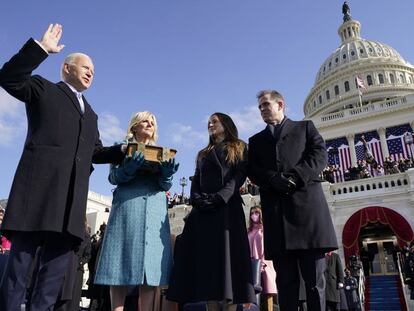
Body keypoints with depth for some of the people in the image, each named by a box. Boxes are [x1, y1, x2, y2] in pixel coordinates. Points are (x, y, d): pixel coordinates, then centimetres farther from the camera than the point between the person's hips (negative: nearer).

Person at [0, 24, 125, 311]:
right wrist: (41, 48, -7)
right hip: (40, 186, -5)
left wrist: (123, 151, 8)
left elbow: (96, 151, 24)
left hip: (72, 196, 6)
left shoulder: (91, 114, 30)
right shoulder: (43, 89, 15)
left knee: (57, 268, 3)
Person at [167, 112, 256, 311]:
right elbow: (195, 182, 16)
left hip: (227, 208, -4)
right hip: (203, 211, 4)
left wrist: (220, 198, -17)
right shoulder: (203, 154, 28)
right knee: (206, 259, -4)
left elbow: (239, 177, -1)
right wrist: (196, 199, -7)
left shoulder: (239, 149, 15)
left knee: (227, 257, -11)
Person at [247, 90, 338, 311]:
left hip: (307, 202, -1)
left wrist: (295, 177, -12)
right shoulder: (256, 140, 25)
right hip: (275, 209, 2)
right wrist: (274, 179, -11)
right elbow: (252, 171, 9)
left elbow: (320, 154, 3)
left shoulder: (305, 127, 20)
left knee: (314, 277, -2)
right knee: (285, 279, 1)